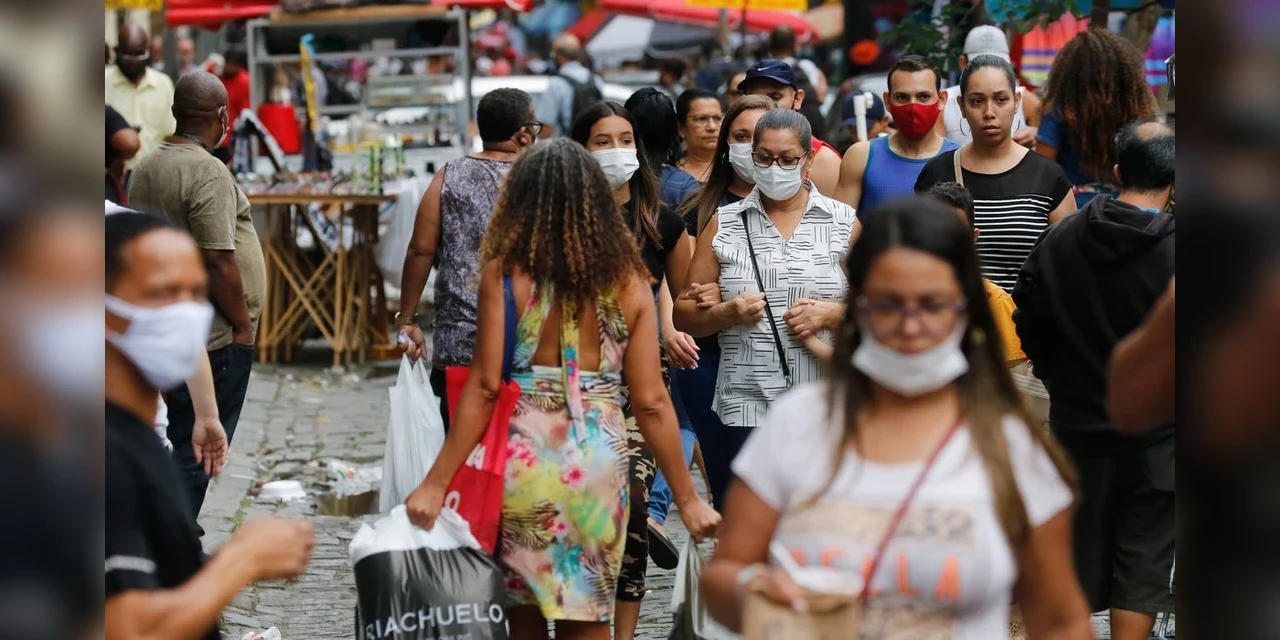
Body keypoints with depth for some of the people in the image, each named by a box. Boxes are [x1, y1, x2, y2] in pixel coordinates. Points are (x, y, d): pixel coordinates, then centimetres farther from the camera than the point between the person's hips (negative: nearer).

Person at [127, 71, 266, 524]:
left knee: (186, 443, 18)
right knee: (199, 452, -4)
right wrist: (243, 324, -11)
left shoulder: (147, 168, 10)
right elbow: (218, 261, -22)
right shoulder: (208, 172, -17)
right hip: (212, 336, -9)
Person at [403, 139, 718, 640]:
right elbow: (650, 402, -1)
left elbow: (484, 389, -9)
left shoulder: (505, 272, -5)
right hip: (598, 462, 2)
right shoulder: (628, 280, 1)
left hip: (522, 456, -2)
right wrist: (687, 498, 7)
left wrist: (436, 484, -5)